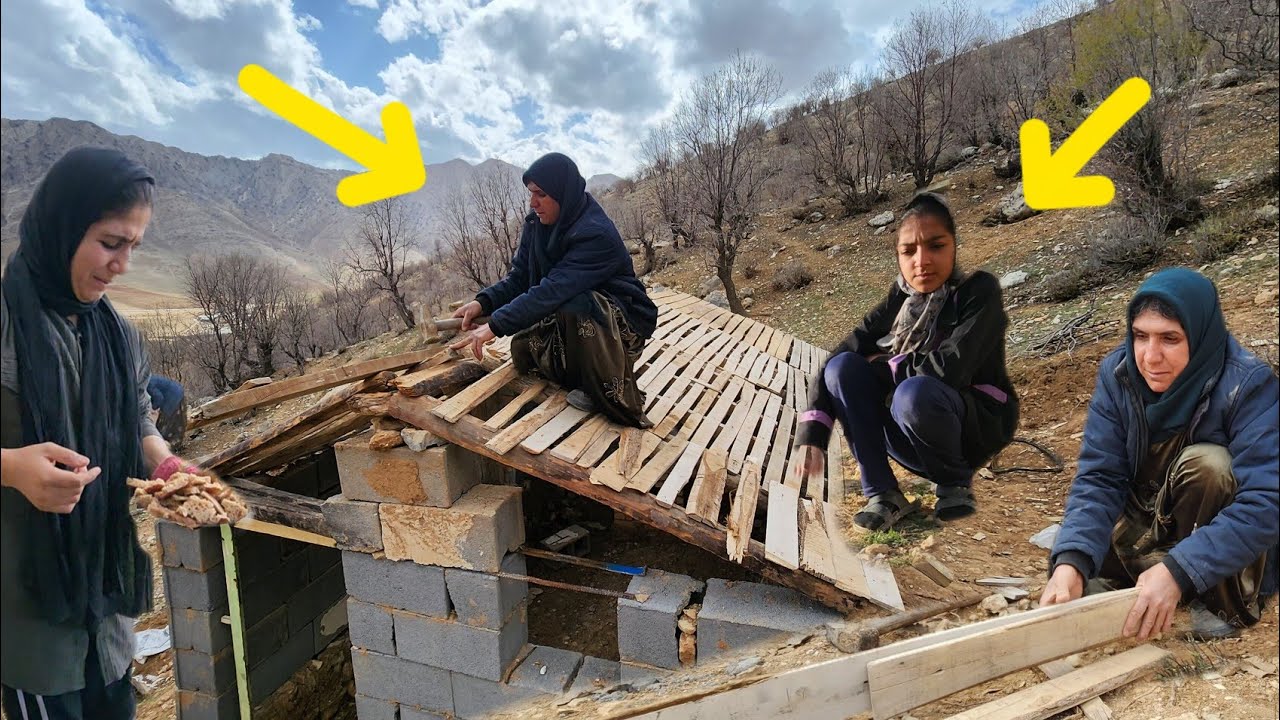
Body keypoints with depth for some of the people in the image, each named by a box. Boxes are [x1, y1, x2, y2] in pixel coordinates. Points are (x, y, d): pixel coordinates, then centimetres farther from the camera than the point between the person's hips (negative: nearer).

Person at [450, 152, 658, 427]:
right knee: (523, 348, -9)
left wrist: (495, 326, -37)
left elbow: (554, 290, -36)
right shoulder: (536, 224, -3)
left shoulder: (596, 234, -28)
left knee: (574, 305, -36)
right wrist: (483, 302, -20)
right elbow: (519, 277, -1)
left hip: (622, 320, -8)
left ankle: (613, 397, -17)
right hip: (566, 317, 8)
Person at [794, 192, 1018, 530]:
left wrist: (882, 367, -15)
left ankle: (956, 482, -6)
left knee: (914, 392, -36)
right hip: (914, 444, 5)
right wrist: (812, 438, -20)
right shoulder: (898, 302, -2)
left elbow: (950, 368, -31)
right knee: (844, 366, -17)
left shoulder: (980, 290, -15)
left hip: (975, 428, -4)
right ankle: (883, 494, -13)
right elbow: (832, 362, -9)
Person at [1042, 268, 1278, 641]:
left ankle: (1223, 599, -10)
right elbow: (1098, 478, -20)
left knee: (1206, 464, -31)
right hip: (1150, 519, 3)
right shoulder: (1117, 374, -17)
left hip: (1225, 539, -3)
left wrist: (1178, 571, -46)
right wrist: (1072, 560, -37)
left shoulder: (1249, 385, -25)